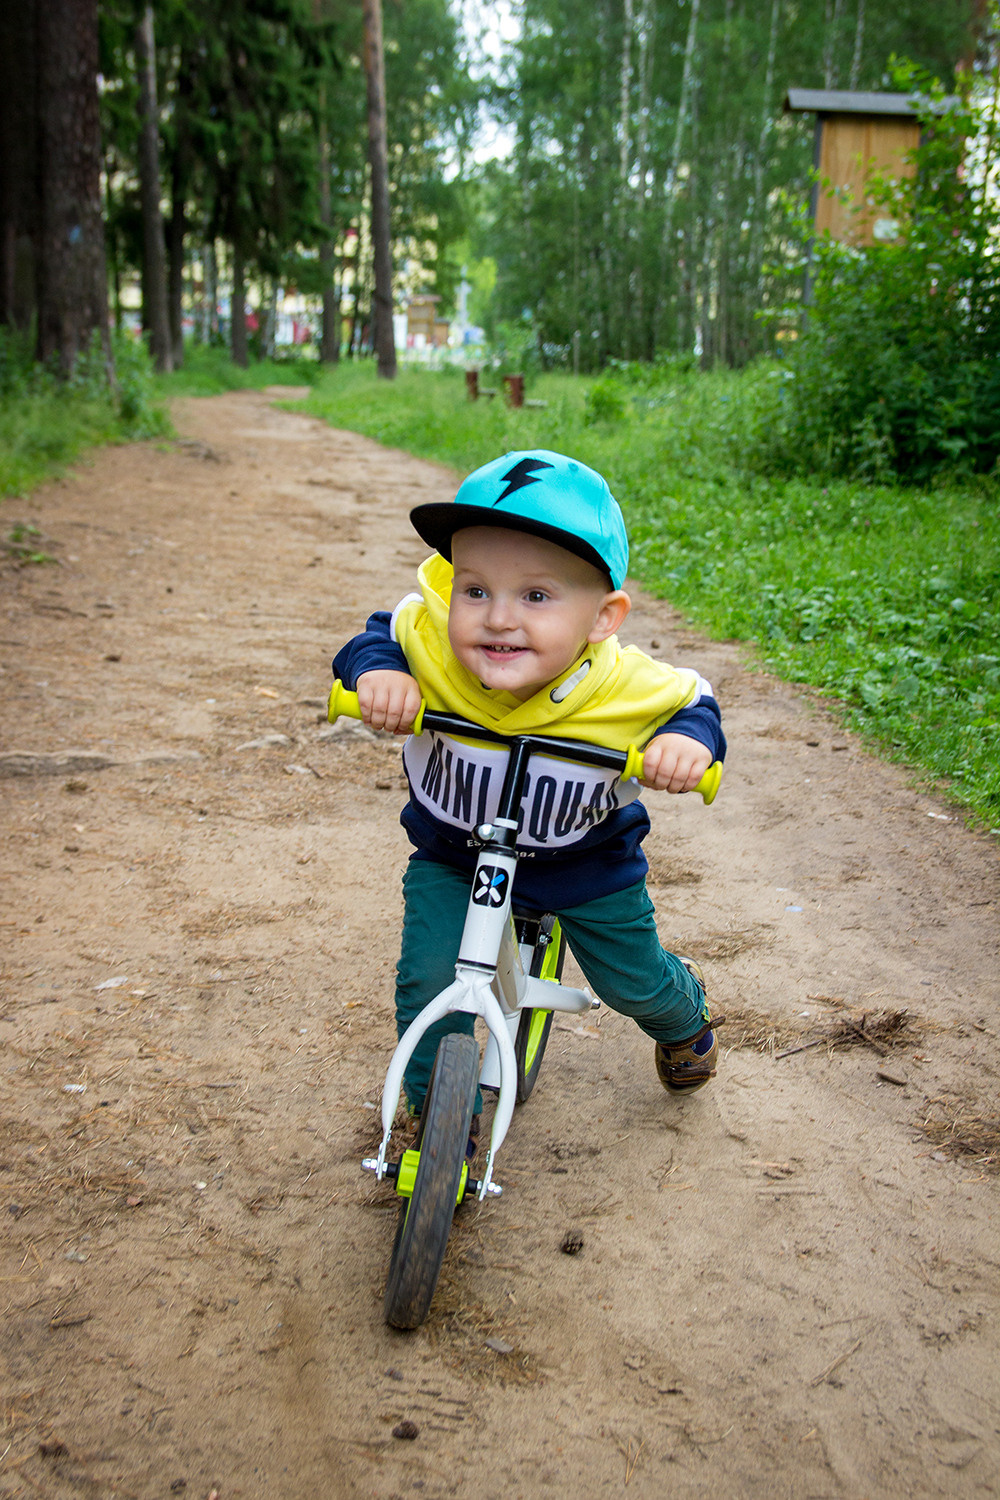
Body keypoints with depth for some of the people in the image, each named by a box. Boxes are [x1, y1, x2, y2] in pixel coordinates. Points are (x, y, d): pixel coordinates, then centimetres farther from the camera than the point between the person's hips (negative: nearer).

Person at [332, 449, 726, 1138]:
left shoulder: (630, 690, -32)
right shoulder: (429, 646, -32)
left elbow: (693, 702, -11)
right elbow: (382, 634, -10)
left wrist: (688, 740, -35)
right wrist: (377, 670, -34)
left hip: (586, 867, 0)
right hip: (452, 857, 1)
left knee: (634, 981, 15)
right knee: (428, 980, -13)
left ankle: (686, 1012, 55)